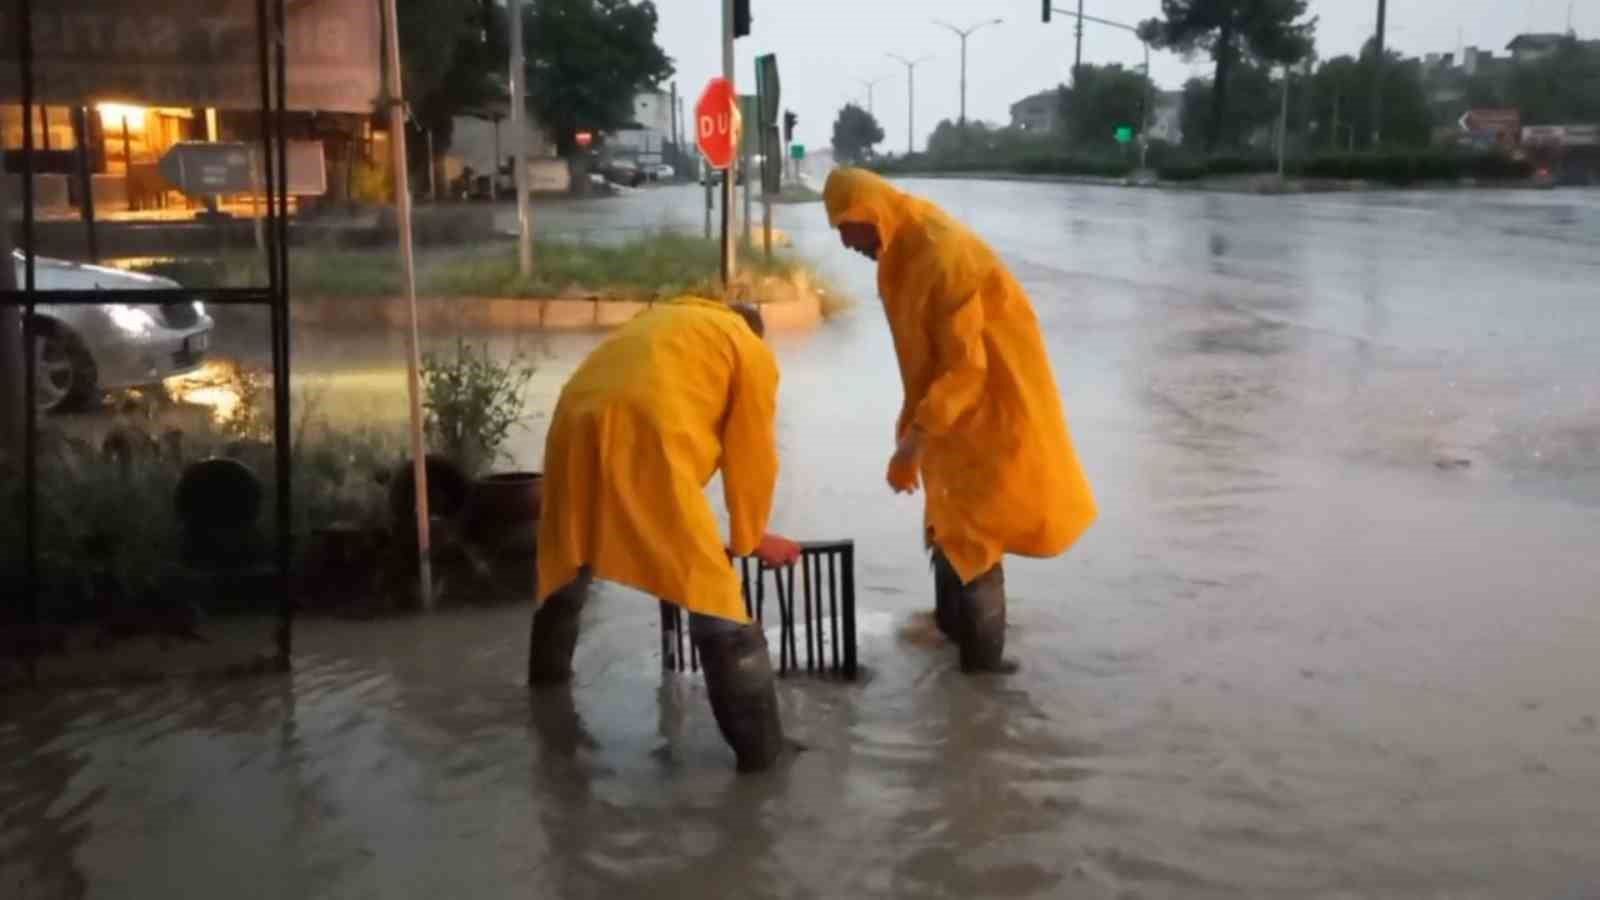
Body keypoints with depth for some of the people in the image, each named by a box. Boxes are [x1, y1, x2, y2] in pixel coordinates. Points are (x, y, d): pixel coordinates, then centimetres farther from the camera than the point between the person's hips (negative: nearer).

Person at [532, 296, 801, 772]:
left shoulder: (663, 318, 35)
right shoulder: (753, 352, 18)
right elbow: (750, 458, 15)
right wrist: (750, 538, 29)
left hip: (576, 426, 6)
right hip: (644, 438, -6)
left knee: (568, 568, 28)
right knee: (712, 591, -1)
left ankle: (548, 672, 48)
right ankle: (758, 743, 0)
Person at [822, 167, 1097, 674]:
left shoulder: (943, 255, -25)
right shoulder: (903, 253, 4)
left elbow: (966, 366, -28)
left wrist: (914, 438, -29)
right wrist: (914, 431, 14)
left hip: (991, 408, -9)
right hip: (955, 405, 9)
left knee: (971, 528, -4)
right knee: (950, 519, 19)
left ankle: (983, 654, 5)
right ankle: (953, 626, 34)